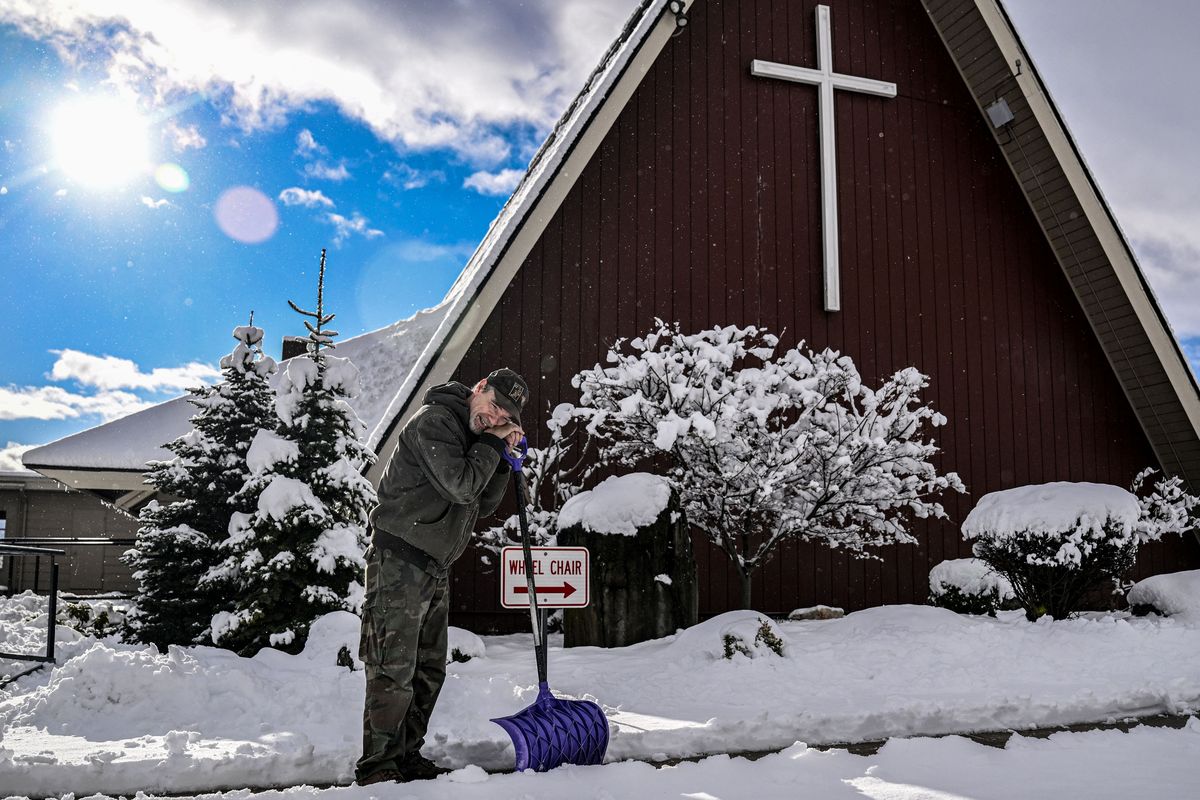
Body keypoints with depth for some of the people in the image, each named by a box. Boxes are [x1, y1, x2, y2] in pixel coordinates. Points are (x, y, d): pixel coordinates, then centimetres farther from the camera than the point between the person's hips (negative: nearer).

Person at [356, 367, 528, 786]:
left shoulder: (475, 437, 16)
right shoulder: (435, 421, -12)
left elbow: (482, 505, 15)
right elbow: (461, 486, -22)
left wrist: (504, 458, 3)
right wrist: (492, 444, -9)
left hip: (435, 569, 10)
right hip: (398, 563, -10)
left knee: (429, 671, 13)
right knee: (393, 671, -8)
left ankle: (407, 757, 23)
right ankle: (377, 766, -1)